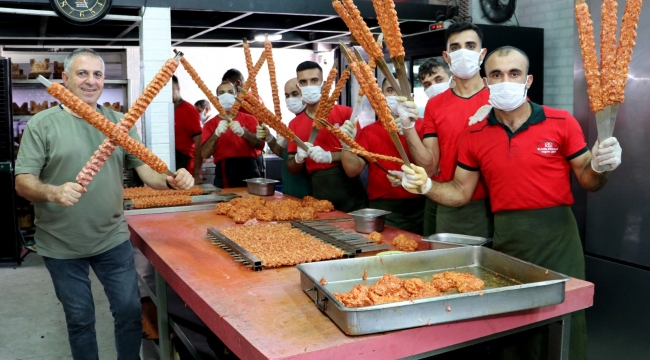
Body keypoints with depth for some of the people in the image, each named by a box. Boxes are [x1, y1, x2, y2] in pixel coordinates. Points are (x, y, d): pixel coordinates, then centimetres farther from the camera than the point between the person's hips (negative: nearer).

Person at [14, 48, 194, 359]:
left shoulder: (119, 122, 2)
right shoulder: (42, 124, -8)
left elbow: (144, 167, -1)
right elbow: (23, 181, -11)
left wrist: (170, 180, -22)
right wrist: (53, 192, -32)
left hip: (113, 240, 3)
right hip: (62, 246, -2)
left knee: (130, 310, 11)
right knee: (79, 318, 14)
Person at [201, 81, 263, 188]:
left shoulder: (249, 119, 10)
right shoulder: (210, 124, 9)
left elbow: (260, 144, -3)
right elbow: (205, 153, -2)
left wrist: (243, 132, -19)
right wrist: (217, 134, -17)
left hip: (248, 171, 0)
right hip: (223, 174, 0)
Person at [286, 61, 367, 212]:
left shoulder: (345, 113, -3)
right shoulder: (294, 124, 8)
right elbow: (291, 168, 12)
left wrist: (329, 156, -20)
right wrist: (298, 158, -10)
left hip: (351, 193, -3)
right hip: (320, 196, 3)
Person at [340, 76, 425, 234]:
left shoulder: (423, 126, 1)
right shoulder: (368, 132, 9)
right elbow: (353, 170, 0)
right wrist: (347, 144, -16)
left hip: (419, 208, -1)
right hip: (381, 210, 1)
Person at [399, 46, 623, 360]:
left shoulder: (562, 123, -4)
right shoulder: (473, 136, 2)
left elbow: (588, 182, 2)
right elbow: (460, 192, 6)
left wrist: (600, 166, -19)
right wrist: (427, 186, -11)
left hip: (556, 234, -1)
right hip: (506, 238, 2)